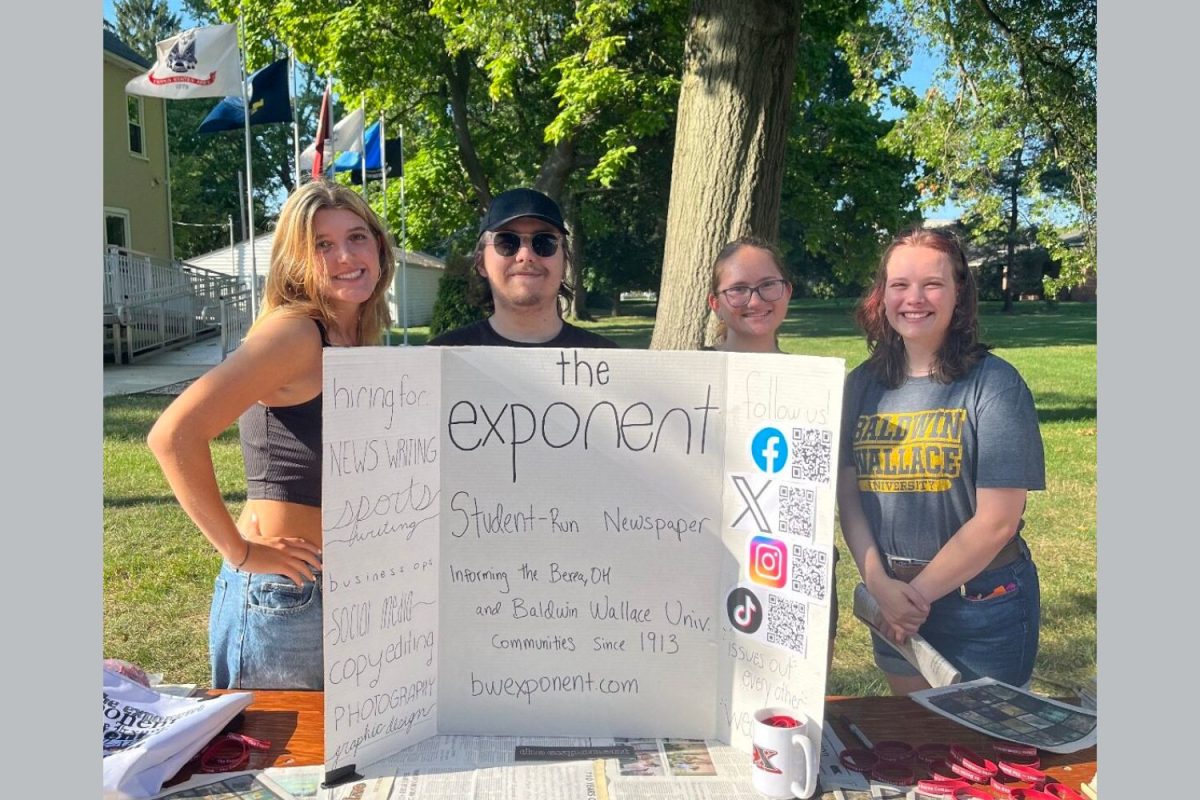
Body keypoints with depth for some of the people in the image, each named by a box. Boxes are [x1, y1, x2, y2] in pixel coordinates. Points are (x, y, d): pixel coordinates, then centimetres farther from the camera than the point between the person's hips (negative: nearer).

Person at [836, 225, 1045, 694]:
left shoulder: (993, 383, -12)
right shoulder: (863, 383, 1)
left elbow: (998, 519, -16)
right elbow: (847, 493, -1)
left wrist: (919, 592, -12)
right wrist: (879, 584, -13)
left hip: (983, 607, -4)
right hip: (890, 606, 4)